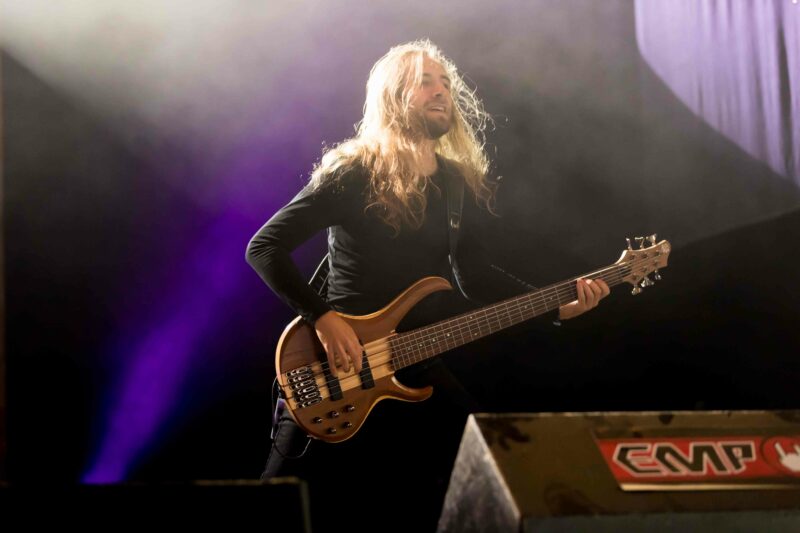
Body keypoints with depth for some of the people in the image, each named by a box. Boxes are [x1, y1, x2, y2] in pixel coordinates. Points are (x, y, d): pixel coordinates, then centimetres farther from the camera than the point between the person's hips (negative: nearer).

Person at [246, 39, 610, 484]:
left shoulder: (462, 184, 6)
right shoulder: (352, 175, -12)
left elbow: (476, 276, 12)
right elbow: (264, 247, -15)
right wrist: (322, 317, -25)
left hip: (423, 360, 5)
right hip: (338, 361, -5)